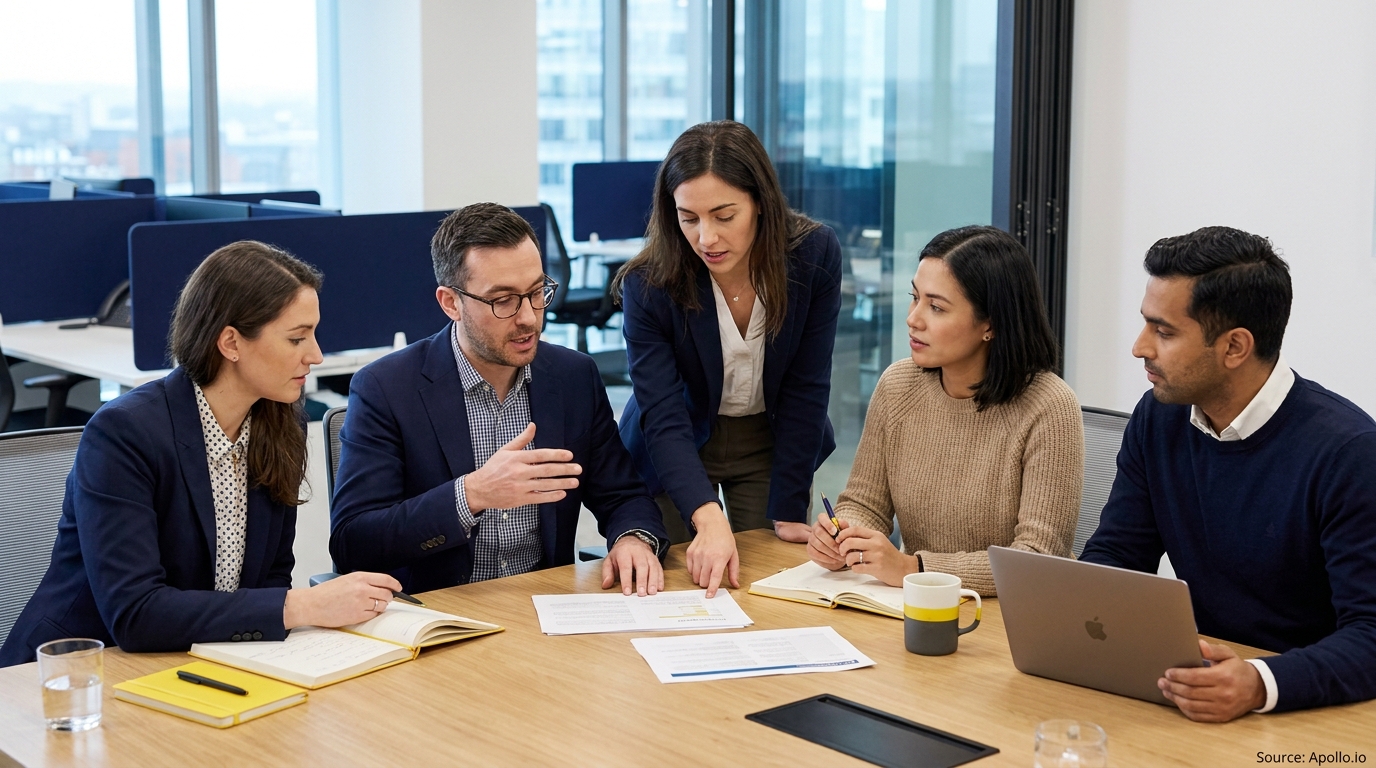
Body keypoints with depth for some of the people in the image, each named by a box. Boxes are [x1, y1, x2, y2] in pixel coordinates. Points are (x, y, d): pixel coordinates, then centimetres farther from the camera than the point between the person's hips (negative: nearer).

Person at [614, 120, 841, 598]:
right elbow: (664, 419, -31)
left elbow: (805, 391, -17)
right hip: (678, 448, -1)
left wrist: (788, 512, -18)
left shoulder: (815, 255, -23)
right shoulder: (648, 284, -27)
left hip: (770, 443, 1)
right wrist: (709, 519, -46)